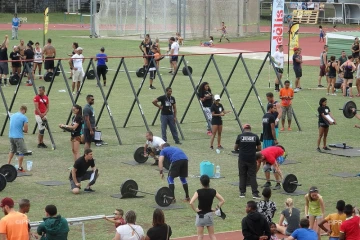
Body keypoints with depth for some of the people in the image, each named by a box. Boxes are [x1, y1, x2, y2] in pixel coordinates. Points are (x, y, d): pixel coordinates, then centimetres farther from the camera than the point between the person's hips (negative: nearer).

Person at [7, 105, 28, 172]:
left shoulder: (12, 116, 11)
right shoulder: (24, 117, -9)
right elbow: (26, 130, -10)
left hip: (11, 136, 7)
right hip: (18, 137, -7)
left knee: (12, 150, 24)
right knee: (22, 152, 2)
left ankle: (8, 164, 26)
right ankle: (20, 168, -1)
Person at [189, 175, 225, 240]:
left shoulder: (198, 192, -16)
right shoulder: (213, 191, -5)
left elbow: (191, 203, -27)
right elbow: (222, 201, -1)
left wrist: (195, 210, -12)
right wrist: (216, 208, 5)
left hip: (200, 215, -3)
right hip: (209, 215, 3)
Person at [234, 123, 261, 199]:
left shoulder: (240, 136, -3)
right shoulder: (255, 136, -1)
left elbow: (235, 148, 5)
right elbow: (259, 149, 5)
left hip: (242, 159, 0)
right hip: (252, 159, 0)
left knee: (242, 176, 10)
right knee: (252, 176, 3)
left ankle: (242, 192, 11)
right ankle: (255, 193, -3)